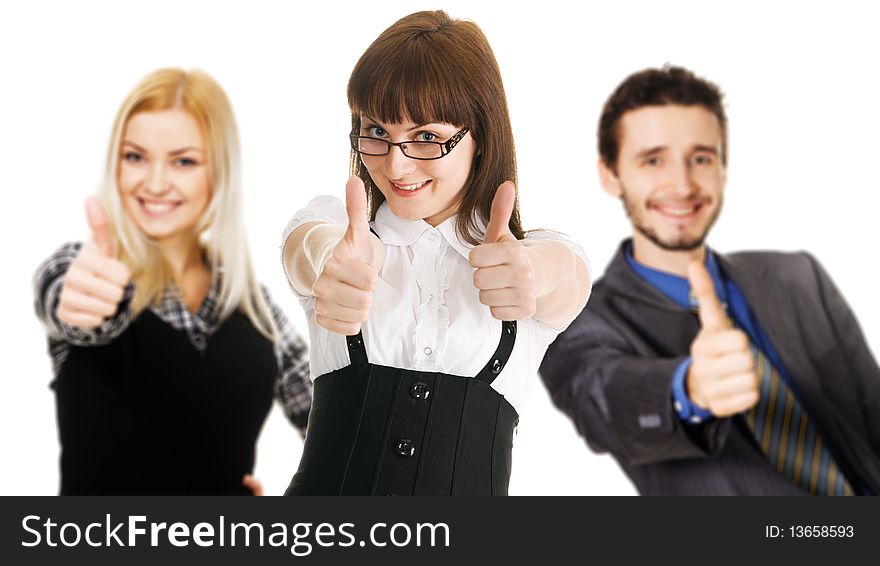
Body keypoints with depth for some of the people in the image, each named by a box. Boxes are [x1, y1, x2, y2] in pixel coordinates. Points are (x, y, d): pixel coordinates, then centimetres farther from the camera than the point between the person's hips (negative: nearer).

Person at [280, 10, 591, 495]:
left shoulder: (541, 257, 6)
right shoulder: (326, 225, 6)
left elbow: (567, 287, -15)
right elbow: (311, 248, -15)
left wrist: (532, 274, -37)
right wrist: (333, 260, -37)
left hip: (470, 485, 1)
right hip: (330, 483, -1)